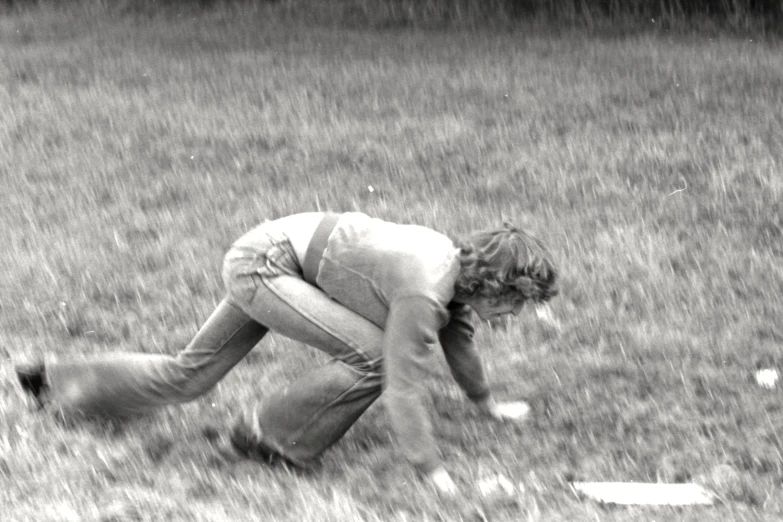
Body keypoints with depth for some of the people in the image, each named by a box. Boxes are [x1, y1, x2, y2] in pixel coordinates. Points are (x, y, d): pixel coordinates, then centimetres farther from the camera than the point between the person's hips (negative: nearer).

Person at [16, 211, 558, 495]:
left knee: (189, 374, 20)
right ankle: (265, 437, -5)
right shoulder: (422, 294, -28)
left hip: (265, 253, 9)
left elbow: (457, 334, 18)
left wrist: (488, 402, 29)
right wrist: (435, 472, -27)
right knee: (374, 356, -20)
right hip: (264, 262, -9)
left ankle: (53, 382, 32)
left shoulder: (455, 261, -1)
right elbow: (403, 387, -29)